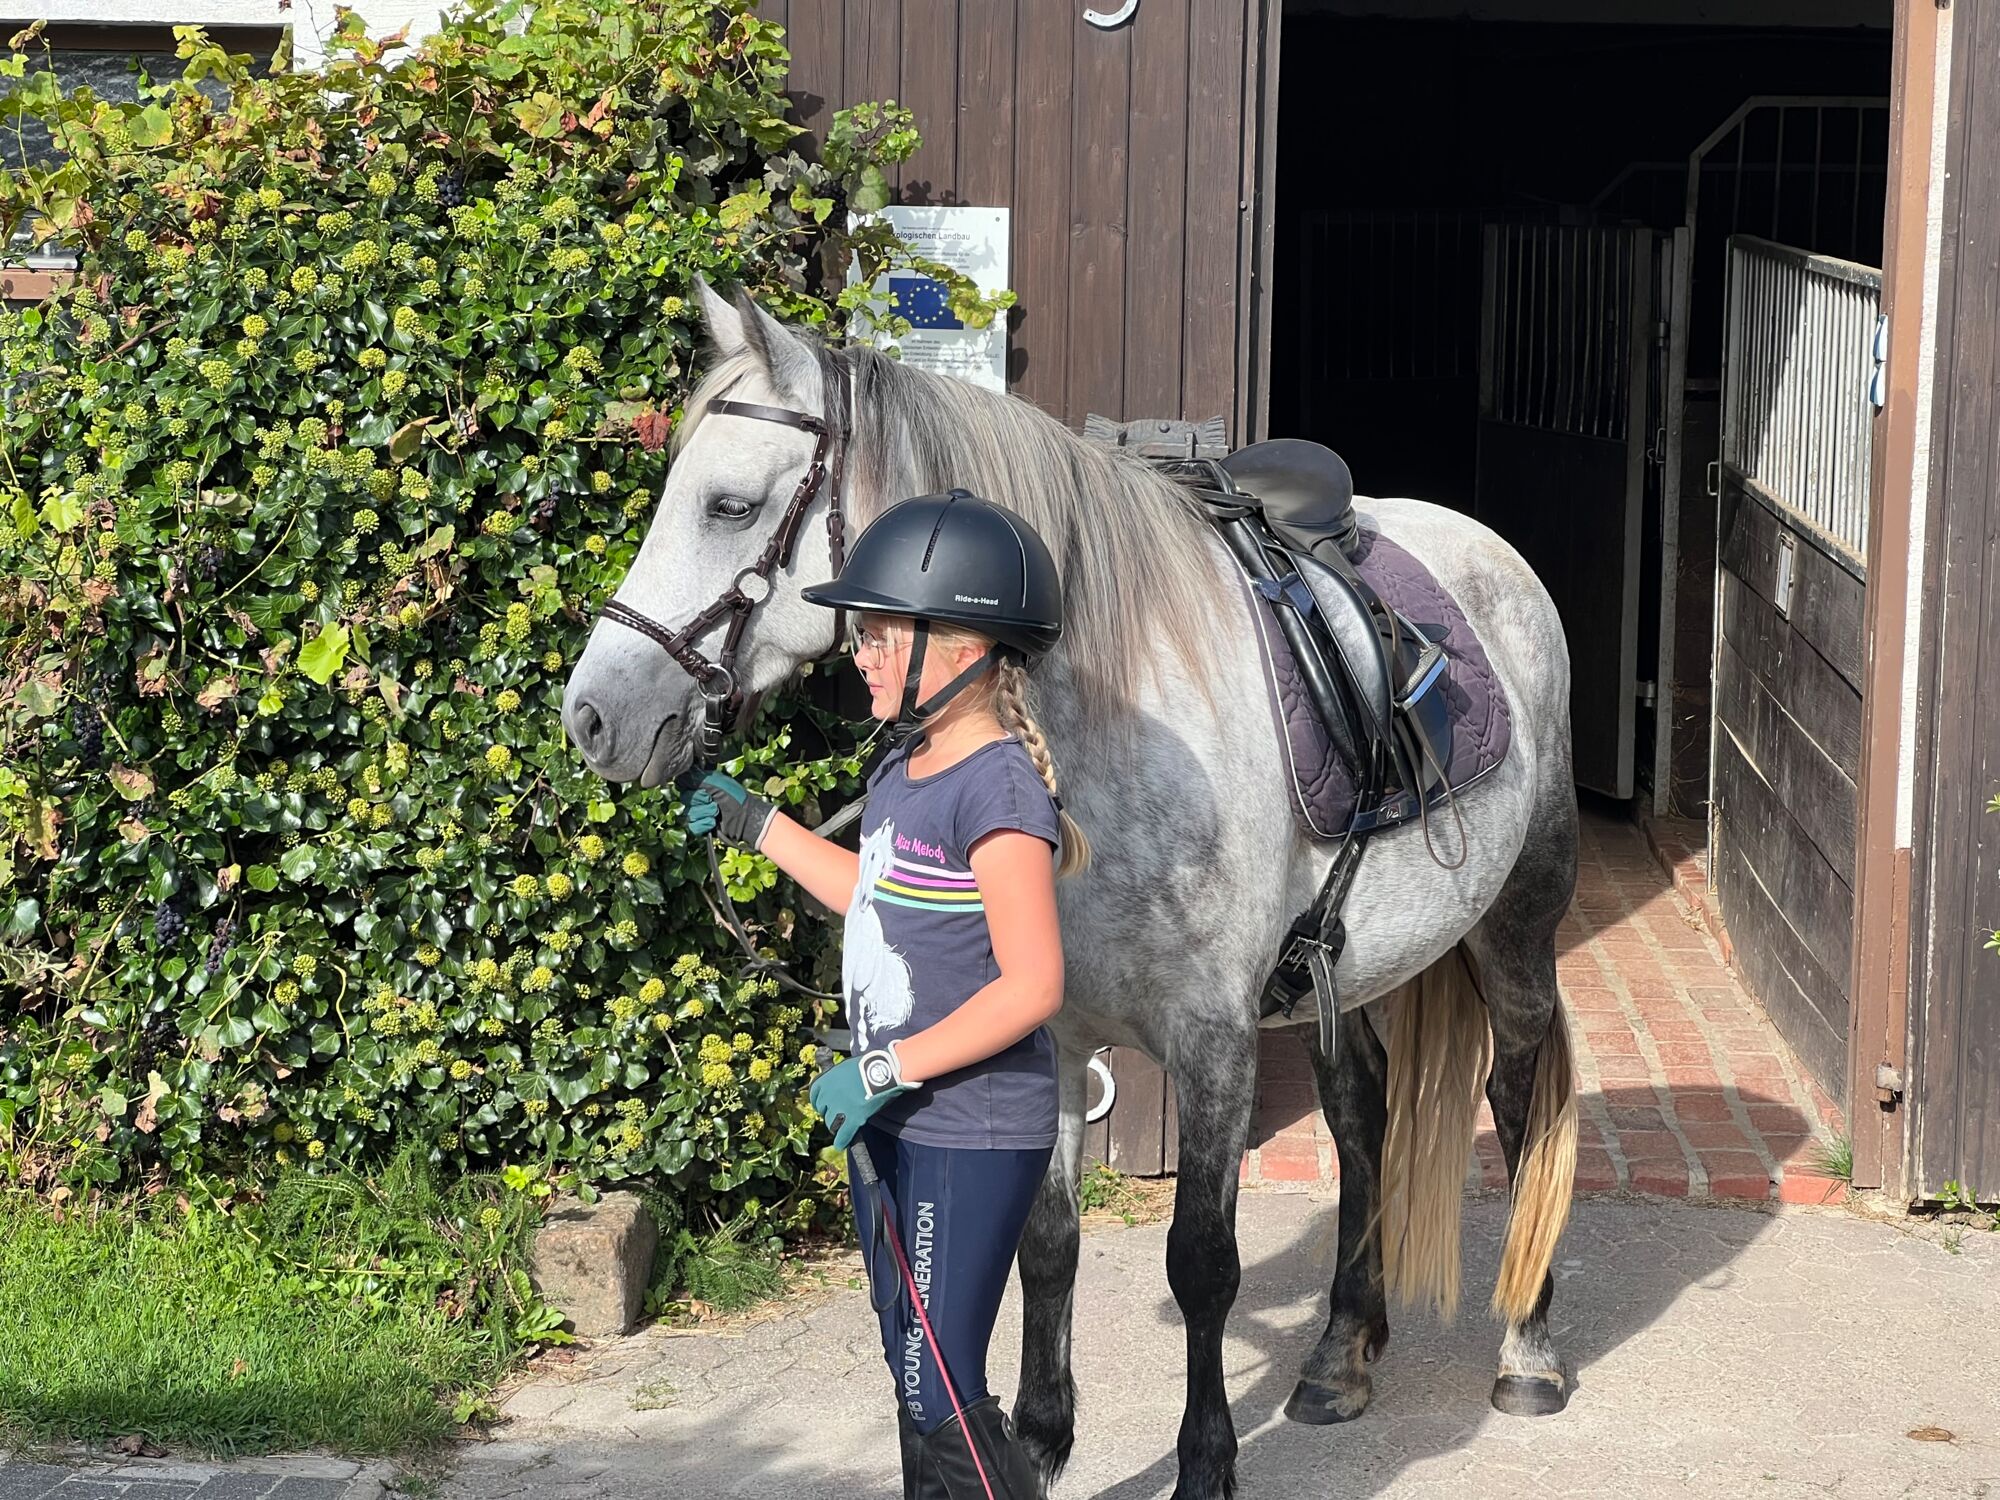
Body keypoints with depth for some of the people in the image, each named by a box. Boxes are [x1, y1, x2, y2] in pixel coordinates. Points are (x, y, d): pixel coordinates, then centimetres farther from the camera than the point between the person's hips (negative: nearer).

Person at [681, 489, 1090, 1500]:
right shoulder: (906, 769, 8)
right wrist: (759, 828, 23)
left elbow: (1031, 986, -24)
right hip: (896, 1124, 10)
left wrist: (885, 1069, -24)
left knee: (939, 1396, -7)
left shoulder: (996, 787, -21)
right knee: (914, 1376, 17)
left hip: (972, 1137, -10)